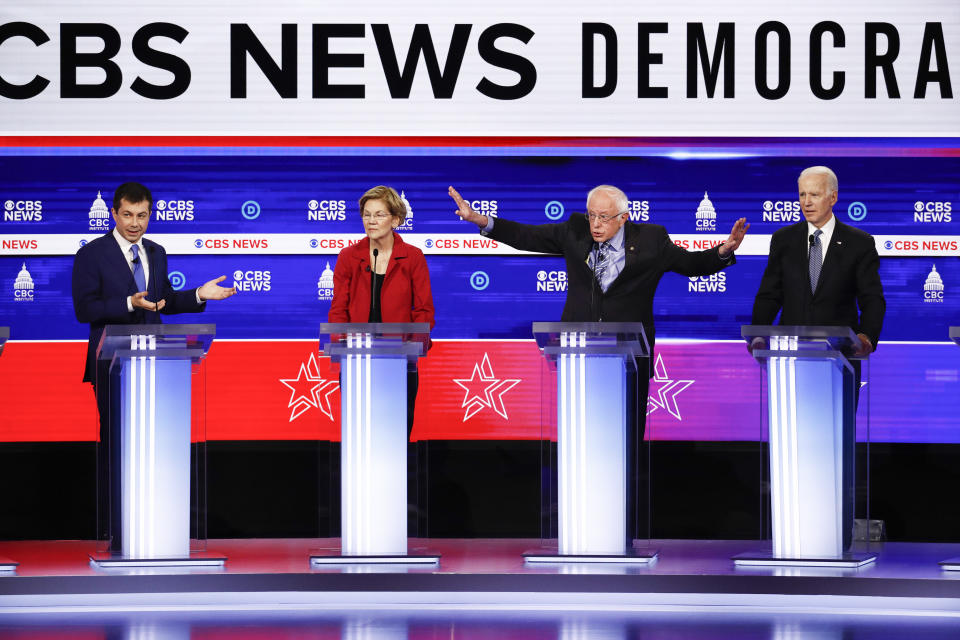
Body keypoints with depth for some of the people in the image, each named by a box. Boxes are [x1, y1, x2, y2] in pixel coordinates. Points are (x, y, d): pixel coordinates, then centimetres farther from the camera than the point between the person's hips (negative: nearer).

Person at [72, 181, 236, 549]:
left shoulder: (156, 254, 13)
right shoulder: (91, 255, -6)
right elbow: (84, 309, -14)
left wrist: (199, 295, 3)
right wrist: (129, 304, -25)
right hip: (113, 364, -5)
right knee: (116, 443, -2)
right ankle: (114, 528, 3)